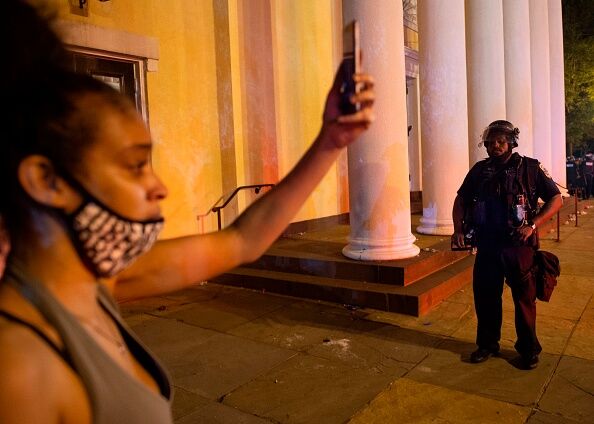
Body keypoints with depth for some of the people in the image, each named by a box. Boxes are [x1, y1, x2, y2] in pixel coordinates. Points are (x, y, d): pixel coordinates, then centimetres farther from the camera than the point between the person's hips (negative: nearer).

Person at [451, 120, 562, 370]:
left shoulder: (529, 167, -1)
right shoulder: (479, 170, 8)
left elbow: (556, 199, -1)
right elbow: (461, 200, 14)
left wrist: (533, 225, -14)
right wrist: (458, 229, 0)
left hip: (518, 244, -3)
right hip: (486, 244, 3)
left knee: (524, 298, 7)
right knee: (484, 296, 10)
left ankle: (528, 350, 24)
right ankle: (487, 344, 27)